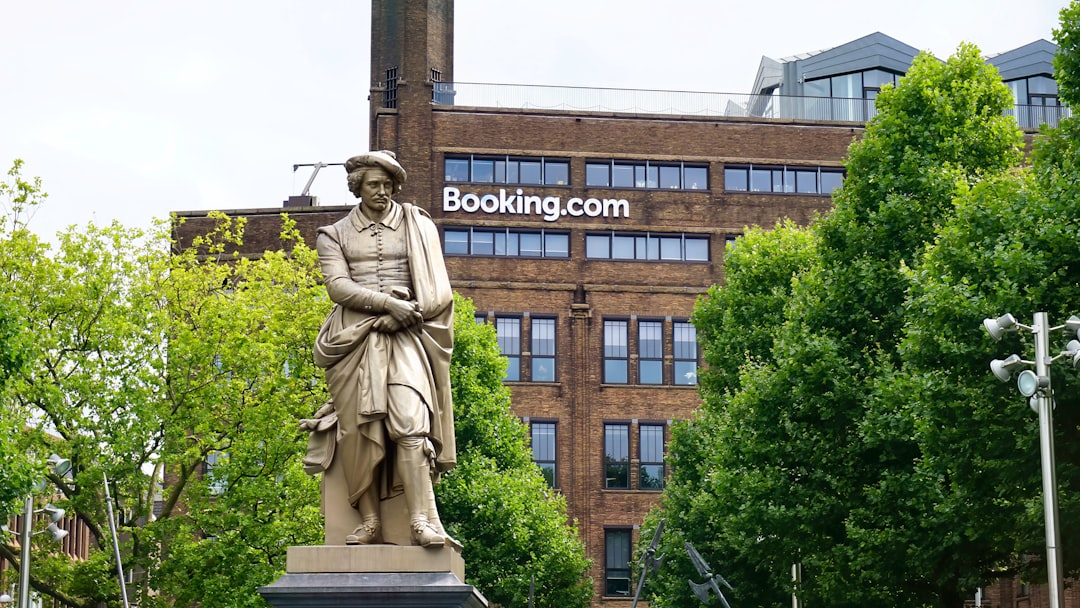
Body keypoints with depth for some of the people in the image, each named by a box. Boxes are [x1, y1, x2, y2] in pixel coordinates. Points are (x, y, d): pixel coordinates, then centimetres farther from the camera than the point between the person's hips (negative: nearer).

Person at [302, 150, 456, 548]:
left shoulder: (417, 227, 17)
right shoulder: (335, 235, 16)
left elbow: (435, 291, 9)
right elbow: (338, 286, -1)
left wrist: (399, 316, -8)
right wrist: (388, 302, -15)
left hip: (403, 336, -1)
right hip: (354, 338, 1)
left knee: (408, 420, -20)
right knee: (359, 429, -11)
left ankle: (422, 520, -28)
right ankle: (369, 522, -9)